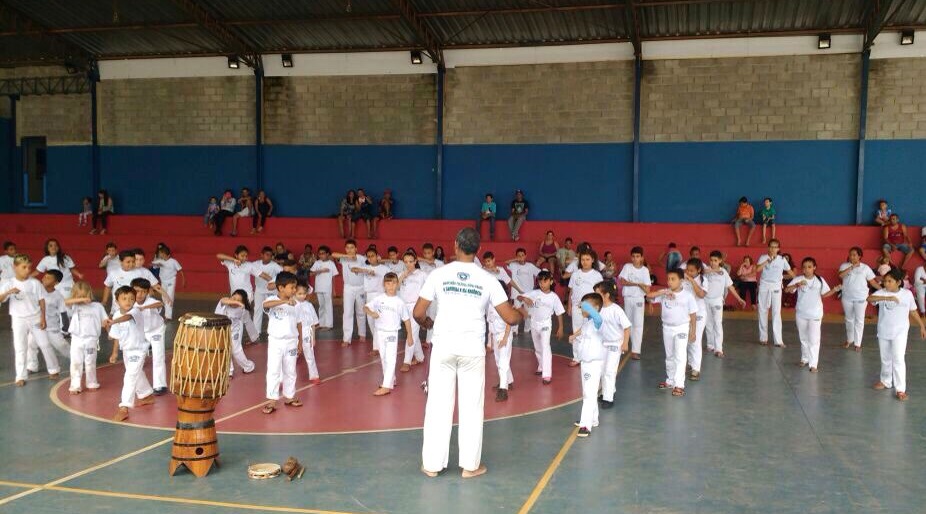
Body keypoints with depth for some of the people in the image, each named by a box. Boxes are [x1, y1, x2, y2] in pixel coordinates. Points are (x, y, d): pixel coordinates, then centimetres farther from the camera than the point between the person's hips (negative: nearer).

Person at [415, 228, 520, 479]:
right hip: (473, 349, 0)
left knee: (438, 405, 9)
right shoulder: (487, 279, -3)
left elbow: (418, 313, -3)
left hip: (444, 346, 0)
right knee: (472, 407, 10)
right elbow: (510, 318, -4)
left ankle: (432, 464, 17)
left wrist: (427, 323, 20)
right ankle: (470, 465, 18)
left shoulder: (439, 274, -4)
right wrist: (522, 314, 20)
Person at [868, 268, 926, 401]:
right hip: (883, 332, 2)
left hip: (900, 332, -2)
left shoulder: (907, 294, -6)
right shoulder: (881, 292, -9)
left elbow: (913, 311, 7)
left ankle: (900, 389, -6)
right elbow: (870, 298, -30)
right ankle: (886, 381, 36)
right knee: (885, 359, 17)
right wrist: (887, 298, -41)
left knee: (898, 359, -10)